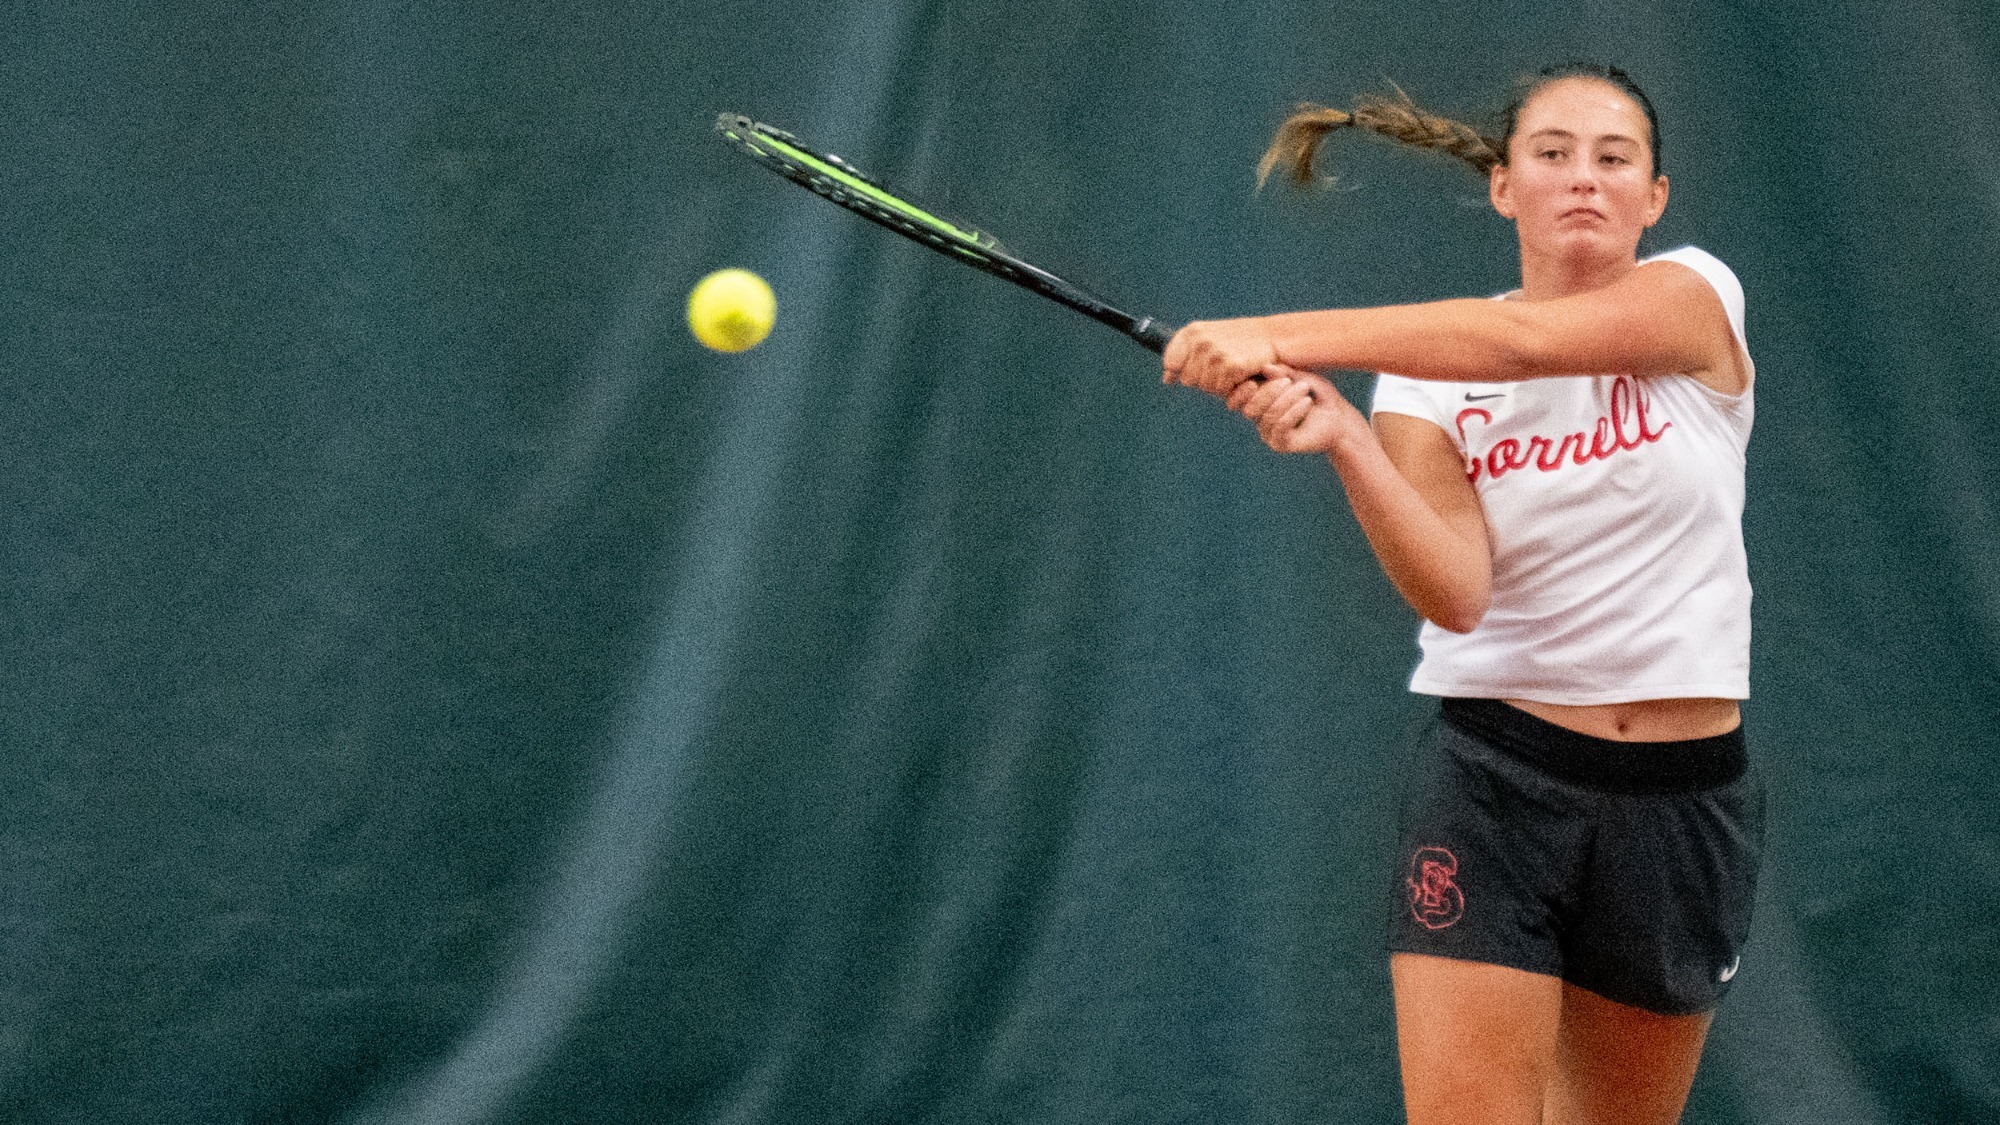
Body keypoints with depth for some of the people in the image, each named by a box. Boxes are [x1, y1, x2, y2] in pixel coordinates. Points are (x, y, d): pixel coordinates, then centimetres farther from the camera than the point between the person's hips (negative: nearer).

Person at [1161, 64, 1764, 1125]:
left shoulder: (1695, 296, -4)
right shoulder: (1423, 384, 0)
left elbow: (1522, 342, -24)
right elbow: (1456, 594, -15)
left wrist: (1285, 335, -33)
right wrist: (1340, 438, -31)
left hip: (1684, 794, 1)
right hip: (1494, 783, 0)